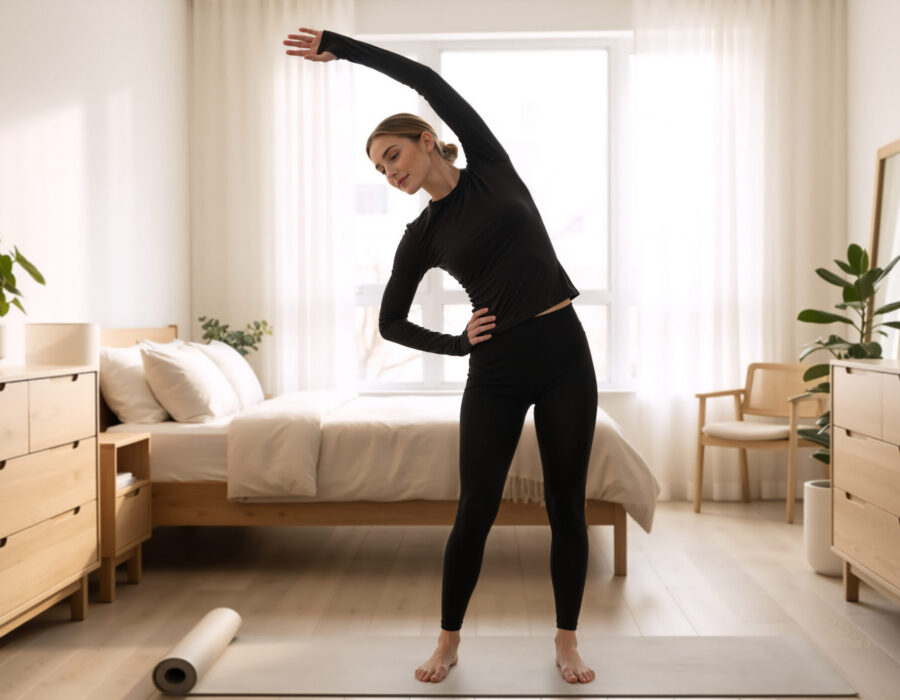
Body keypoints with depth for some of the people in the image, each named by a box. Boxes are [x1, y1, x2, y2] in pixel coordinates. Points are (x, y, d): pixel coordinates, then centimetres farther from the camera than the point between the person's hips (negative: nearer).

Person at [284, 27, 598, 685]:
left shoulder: (492, 169, 3)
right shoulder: (422, 236, 6)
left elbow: (431, 83, -6)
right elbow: (391, 322, 12)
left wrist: (341, 46, -5)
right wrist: (457, 342, -1)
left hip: (563, 352, -1)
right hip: (495, 369, 1)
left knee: (567, 505, 5)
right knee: (477, 508, 3)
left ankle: (567, 641, 22)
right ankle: (449, 640, 22)